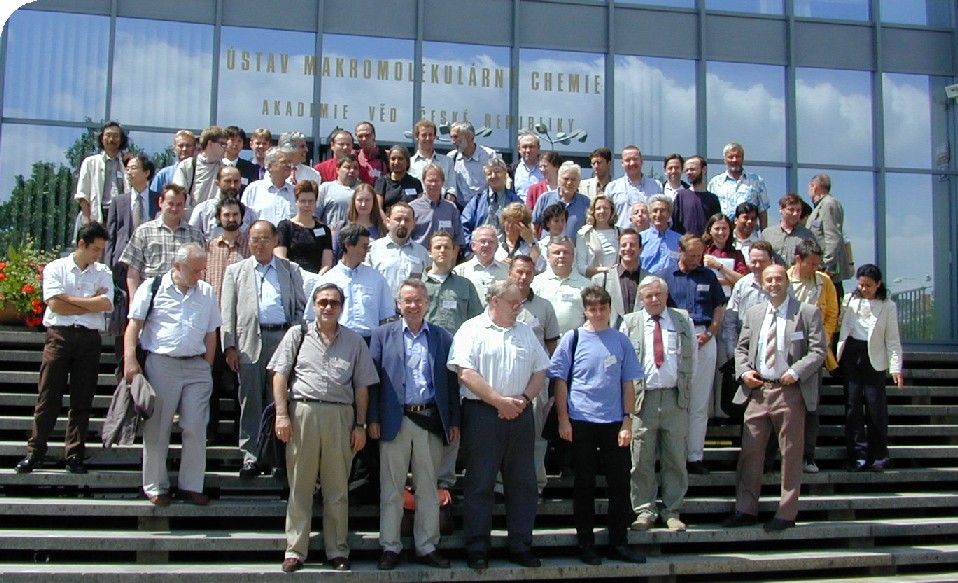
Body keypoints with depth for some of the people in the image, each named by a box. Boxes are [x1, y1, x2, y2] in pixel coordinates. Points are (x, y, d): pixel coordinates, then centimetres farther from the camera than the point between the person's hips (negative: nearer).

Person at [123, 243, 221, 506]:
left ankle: (191, 486, 10)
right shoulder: (153, 287, 1)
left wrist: (207, 367, 7)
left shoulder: (206, 292, 11)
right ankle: (155, 487, 14)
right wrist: (130, 360, -11)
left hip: (196, 367, 3)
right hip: (161, 364, -3)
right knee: (157, 429, 4)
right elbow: (134, 325, -2)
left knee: (196, 428, 0)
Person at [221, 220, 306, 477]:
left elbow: (301, 308, 13)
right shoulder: (235, 271, 14)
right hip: (249, 342, 0)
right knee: (250, 402, 1)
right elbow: (227, 312, 9)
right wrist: (230, 346, -1)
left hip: (283, 339, 0)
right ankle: (250, 457, 7)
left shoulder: (291, 270, 14)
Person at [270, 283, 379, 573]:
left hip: (340, 415, 1)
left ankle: (337, 551, 13)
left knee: (337, 488, 5)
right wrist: (282, 414, -5)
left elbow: (362, 387, 11)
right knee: (300, 486, 3)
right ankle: (295, 551, 9)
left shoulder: (354, 341, 13)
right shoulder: (297, 335, 11)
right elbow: (280, 375, 5)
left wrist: (360, 425, 4)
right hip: (302, 411, -1)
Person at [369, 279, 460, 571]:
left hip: (431, 421, 1)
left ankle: (427, 547, 18)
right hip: (395, 421, -1)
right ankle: (390, 547, 14)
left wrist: (454, 422, 4)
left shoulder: (442, 337, 9)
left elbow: (451, 381, 8)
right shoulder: (382, 335, 6)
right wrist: (373, 419, -5)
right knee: (391, 489, 4)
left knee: (428, 489, 8)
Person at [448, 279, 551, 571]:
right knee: (479, 483, 0)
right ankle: (477, 548, 9)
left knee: (523, 482, 8)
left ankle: (521, 546, 17)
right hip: (482, 414, -5)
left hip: (520, 415, 5)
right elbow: (466, 373, -12)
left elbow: (540, 371, 14)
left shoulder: (525, 332, 15)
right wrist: (499, 401, -15)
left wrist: (524, 399, -4)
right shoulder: (472, 330, -2)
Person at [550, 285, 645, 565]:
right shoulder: (573, 339, 0)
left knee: (620, 483, 5)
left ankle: (619, 543, 18)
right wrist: (563, 420, -5)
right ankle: (586, 544, 16)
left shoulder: (620, 340, 6)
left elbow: (628, 383, 8)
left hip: (614, 422, 2)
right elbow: (560, 381, 1)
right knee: (584, 485, 6)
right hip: (581, 423, -2)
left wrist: (627, 420, 1)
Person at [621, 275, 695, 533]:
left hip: (675, 398, 1)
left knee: (675, 459, 5)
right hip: (642, 398, -1)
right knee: (641, 460, 1)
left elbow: (691, 357, 12)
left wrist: (686, 390, 6)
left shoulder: (683, 320, 10)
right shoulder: (629, 323, 6)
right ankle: (644, 510, 11)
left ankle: (672, 511, 15)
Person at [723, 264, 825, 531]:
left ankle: (786, 514, 12)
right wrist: (743, 371, -1)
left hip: (790, 391, -3)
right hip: (757, 390, 4)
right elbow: (741, 347, 18)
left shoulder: (808, 312, 1)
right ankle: (746, 509, 13)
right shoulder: (753, 314, 14)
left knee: (790, 454, 3)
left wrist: (796, 372, -16)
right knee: (750, 451, 4)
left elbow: (818, 350, -3)